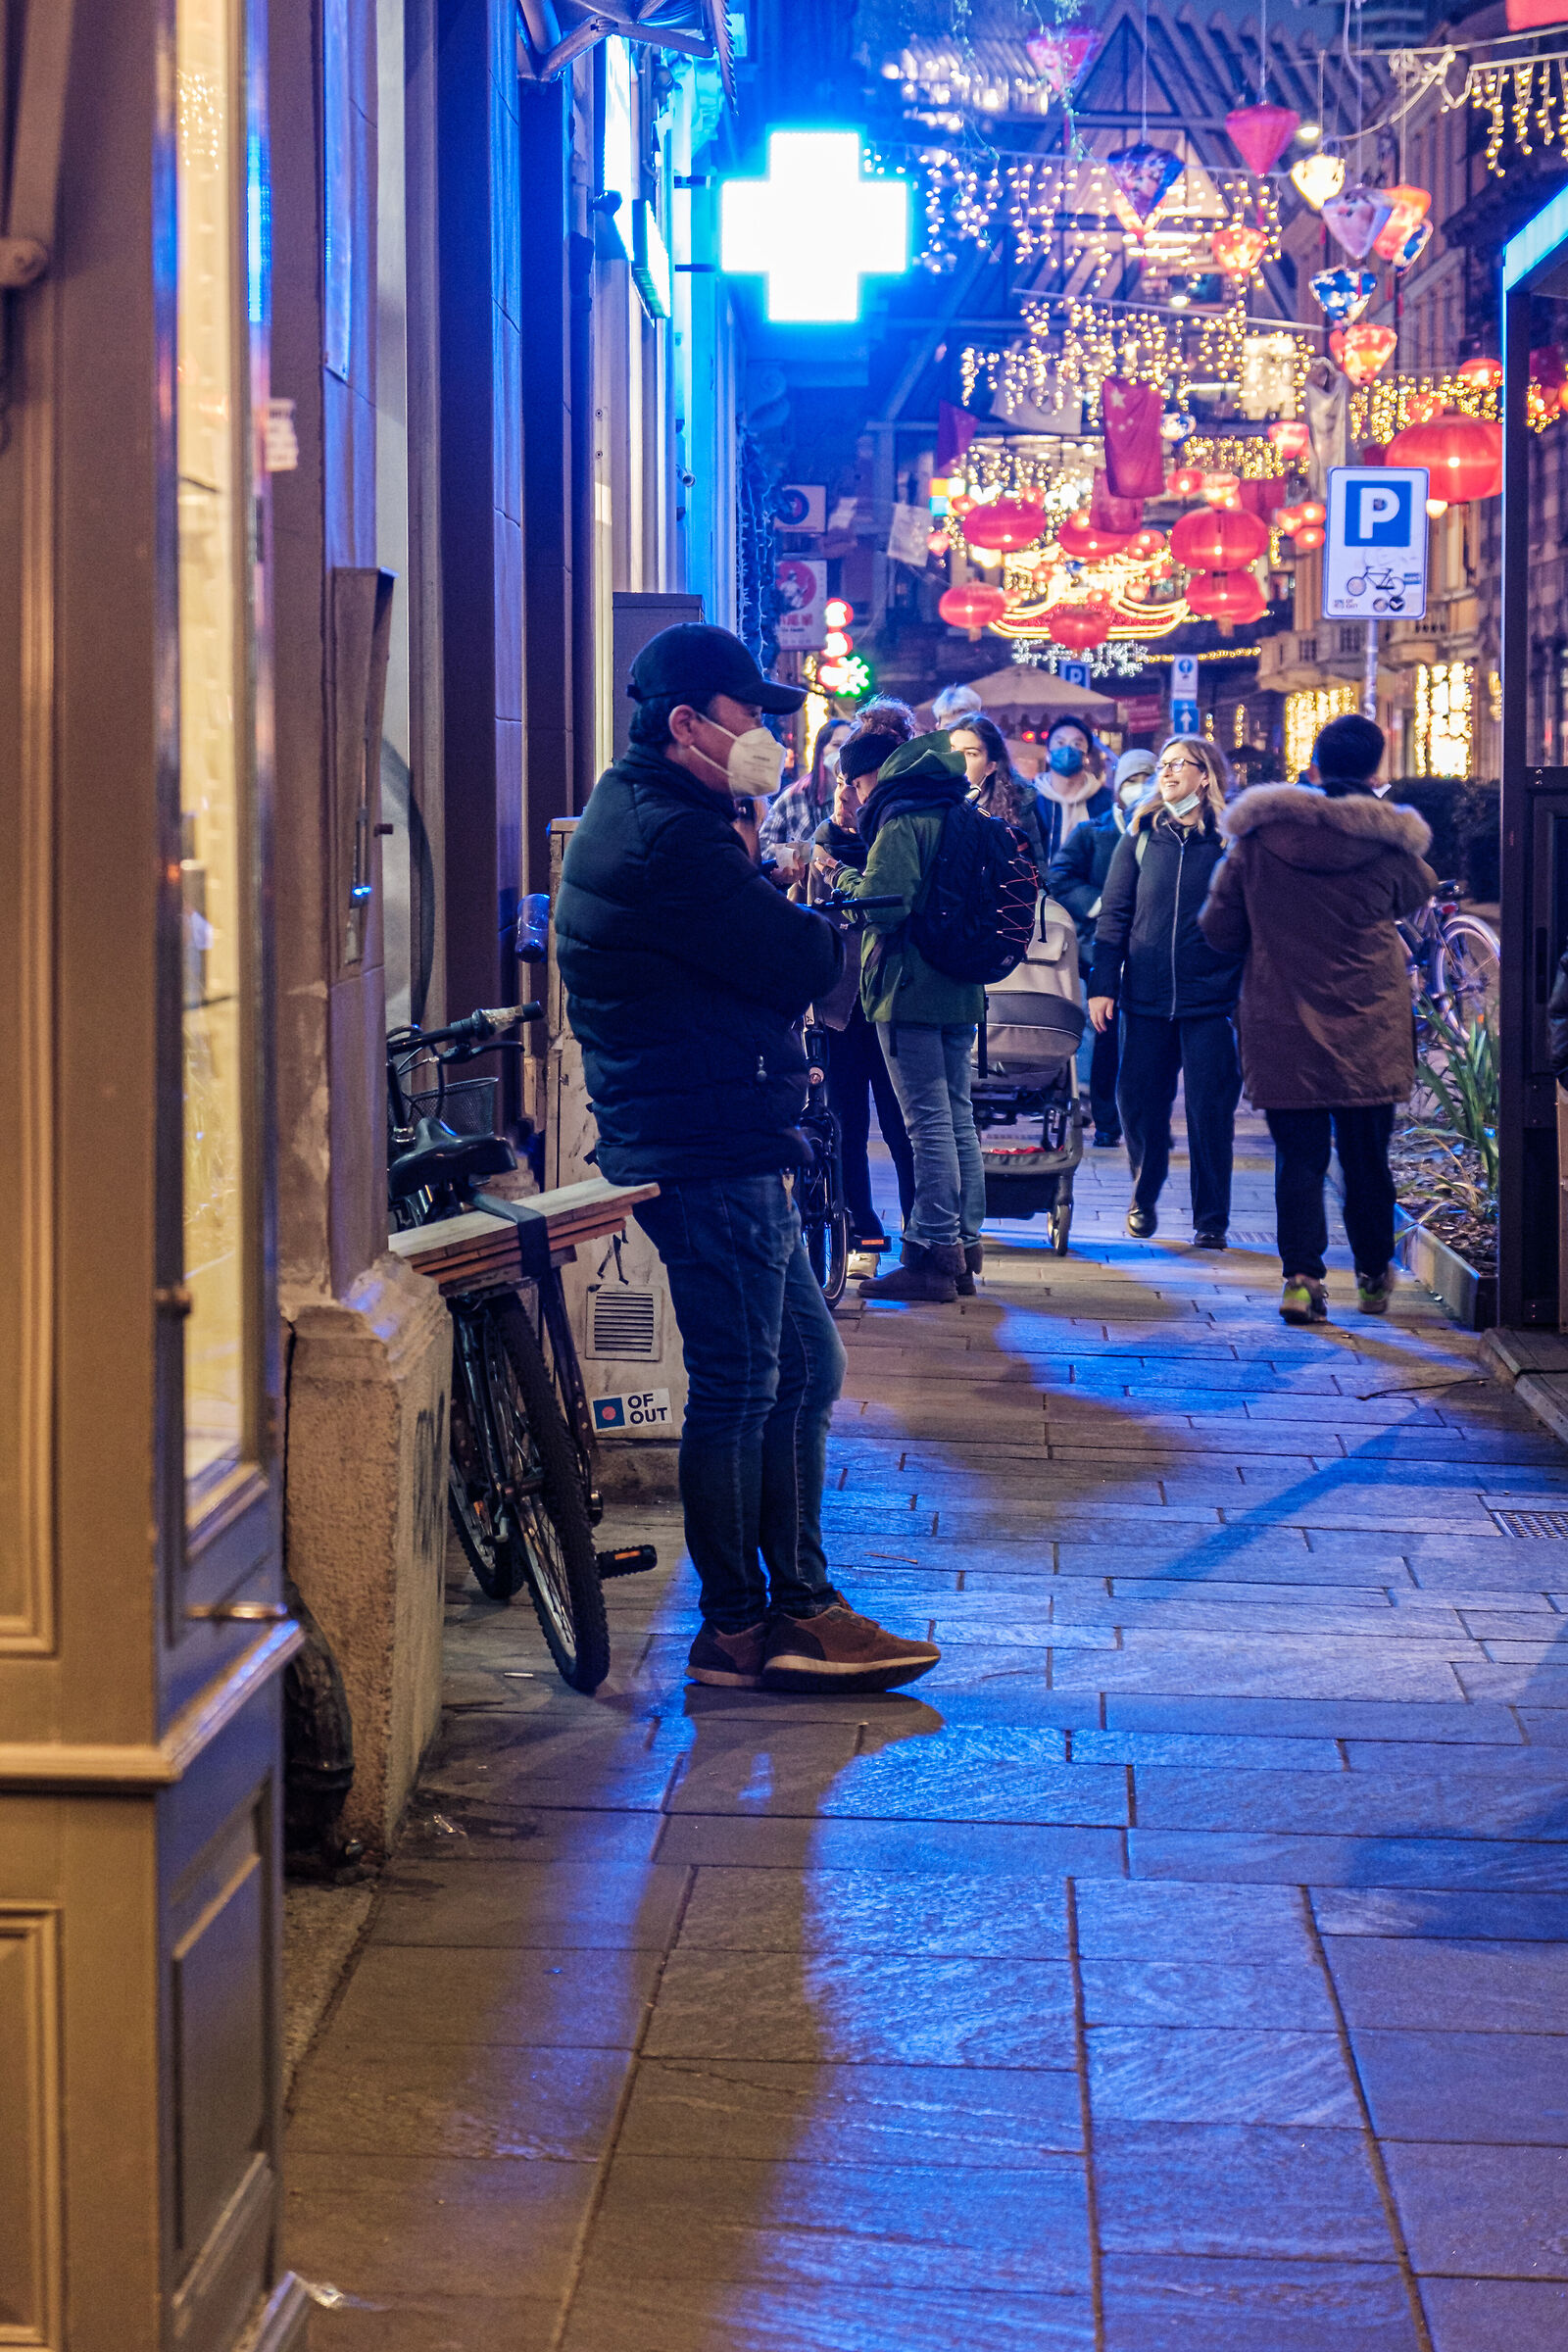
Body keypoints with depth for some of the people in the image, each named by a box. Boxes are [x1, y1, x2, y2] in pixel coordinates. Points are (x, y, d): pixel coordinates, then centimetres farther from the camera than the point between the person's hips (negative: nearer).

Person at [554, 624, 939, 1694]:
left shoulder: (643, 816, 18)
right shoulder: (667, 837, -18)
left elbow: (746, 949, 15)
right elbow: (801, 963, -19)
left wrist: (788, 917, -4)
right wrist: (831, 931, 1)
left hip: (726, 1151, 11)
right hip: (711, 1153, -11)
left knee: (805, 1367, 14)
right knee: (740, 1385, -4)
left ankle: (800, 1605, 19)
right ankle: (735, 1627, 5)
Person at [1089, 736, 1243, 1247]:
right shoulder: (1142, 834, 8)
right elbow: (1115, 913, 8)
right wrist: (1103, 984, 1)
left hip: (1211, 999, -2)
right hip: (1146, 995, 2)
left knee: (1210, 1109, -2)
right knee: (1138, 1102, 6)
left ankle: (1211, 1219, 8)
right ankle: (1144, 1199, 28)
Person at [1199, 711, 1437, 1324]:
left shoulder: (1258, 836, -3)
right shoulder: (1387, 842, -5)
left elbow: (1219, 929, 4)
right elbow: (1418, 891, 16)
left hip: (1282, 1025, 0)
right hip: (1368, 1029, 0)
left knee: (1298, 1154, 5)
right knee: (1366, 1154, 12)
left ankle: (1300, 1275, -7)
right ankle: (1373, 1276, 24)